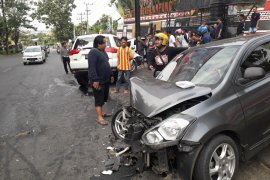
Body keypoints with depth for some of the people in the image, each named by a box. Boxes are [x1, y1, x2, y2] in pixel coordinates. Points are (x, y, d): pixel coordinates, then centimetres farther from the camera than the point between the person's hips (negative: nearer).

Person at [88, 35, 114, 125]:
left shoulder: (103, 52, 14)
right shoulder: (93, 52, -16)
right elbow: (92, 67, -23)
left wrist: (111, 75, 23)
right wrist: (95, 80, -28)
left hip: (105, 80, 9)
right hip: (98, 81, -9)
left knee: (103, 98, 16)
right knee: (99, 99, -5)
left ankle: (101, 112, 29)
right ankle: (100, 117, -1)